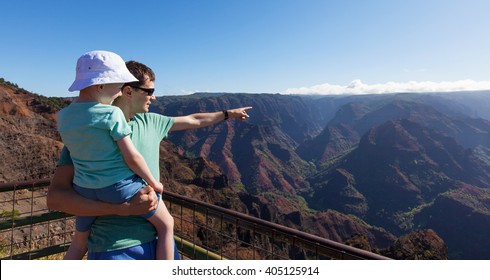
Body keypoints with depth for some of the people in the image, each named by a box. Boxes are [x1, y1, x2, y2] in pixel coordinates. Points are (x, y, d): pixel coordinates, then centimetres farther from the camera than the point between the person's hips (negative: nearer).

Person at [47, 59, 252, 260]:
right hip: (116, 248, -5)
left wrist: (229, 113, 28)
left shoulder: (150, 122, 4)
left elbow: (194, 121, 18)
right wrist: (123, 208, -28)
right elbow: (56, 198, -18)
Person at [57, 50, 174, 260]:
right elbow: (132, 157, -17)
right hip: (121, 187, -6)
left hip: (85, 189, 7)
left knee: (80, 240, 31)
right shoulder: (112, 114, -17)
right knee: (166, 224, 13)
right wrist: (154, 183, -2)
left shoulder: (64, 116, 1)